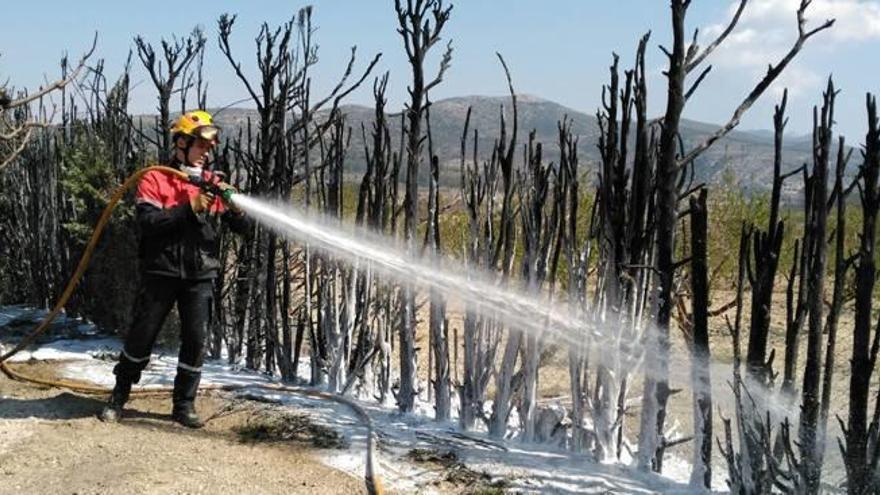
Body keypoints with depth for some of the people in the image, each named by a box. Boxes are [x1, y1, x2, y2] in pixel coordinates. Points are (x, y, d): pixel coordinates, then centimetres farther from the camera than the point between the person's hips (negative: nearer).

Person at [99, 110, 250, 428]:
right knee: (142, 334, 5)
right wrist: (190, 208, -22)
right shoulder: (155, 179, -4)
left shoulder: (213, 183, 7)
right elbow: (147, 222, -17)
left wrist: (234, 205, -18)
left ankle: (184, 405, 14)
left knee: (196, 340, 2)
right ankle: (119, 397, 23)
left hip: (200, 275, 3)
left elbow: (241, 227, 4)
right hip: (161, 272, -3)